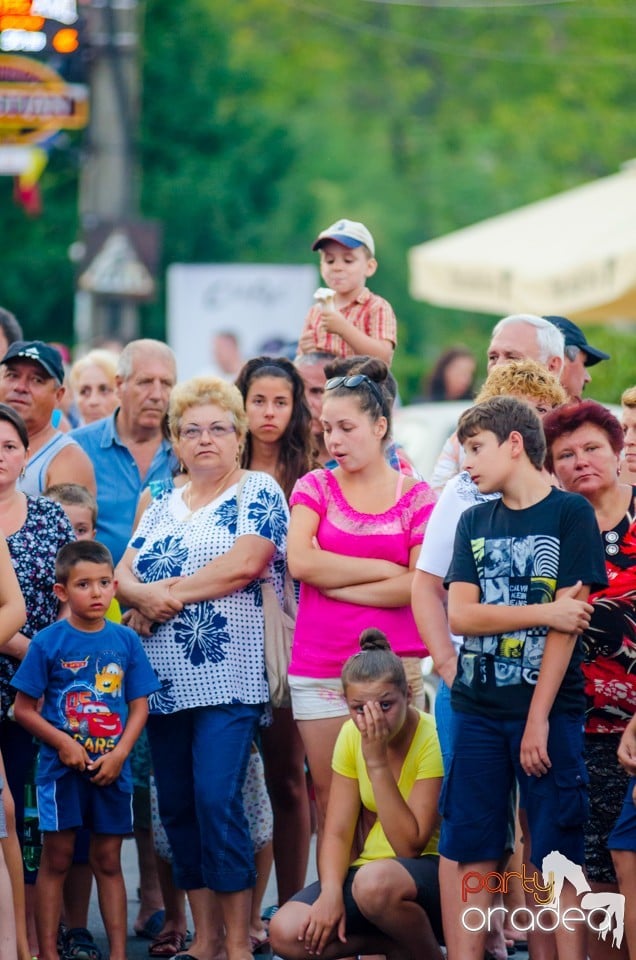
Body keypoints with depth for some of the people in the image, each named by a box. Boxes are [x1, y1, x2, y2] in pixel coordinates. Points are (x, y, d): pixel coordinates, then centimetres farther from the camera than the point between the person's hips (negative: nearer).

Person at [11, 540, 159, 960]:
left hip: (112, 768, 2)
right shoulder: (48, 643, -6)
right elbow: (24, 708, -4)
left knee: (109, 861, 9)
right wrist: (64, 744, -14)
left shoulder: (126, 641, 1)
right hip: (62, 768, -2)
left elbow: (139, 706, 4)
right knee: (57, 859, 2)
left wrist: (119, 753, -10)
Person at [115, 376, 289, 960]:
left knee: (217, 800, -14)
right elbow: (123, 573, 11)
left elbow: (244, 563, -15)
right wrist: (144, 596, -12)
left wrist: (166, 593, -10)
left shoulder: (259, 493, 0)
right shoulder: (163, 505, 18)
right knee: (176, 806, 6)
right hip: (165, 684, 7)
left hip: (226, 677, -7)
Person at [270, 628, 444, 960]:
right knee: (286, 932, -19)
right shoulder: (351, 736, 1)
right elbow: (337, 832, 0)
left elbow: (410, 846, -21)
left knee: (375, 880, -39)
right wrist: (331, 892, -19)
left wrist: (377, 761, -25)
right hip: (371, 869, 6)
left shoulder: (432, 739, -17)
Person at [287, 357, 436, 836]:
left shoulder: (417, 497, 4)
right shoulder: (315, 487, 9)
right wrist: (385, 570, -8)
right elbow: (300, 561, -8)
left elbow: (418, 586, -7)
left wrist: (335, 583, -7)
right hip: (319, 669, 2)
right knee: (331, 804, 3)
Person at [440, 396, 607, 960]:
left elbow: (567, 625, -8)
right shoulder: (474, 522, 12)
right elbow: (460, 616, 0)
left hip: (549, 708, -4)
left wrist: (539, 718, -12)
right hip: (479, 711, 4)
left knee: (558, 855, -2)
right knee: (467, 851, 2)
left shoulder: (571, 514, -2)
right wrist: (545, 612, -12)